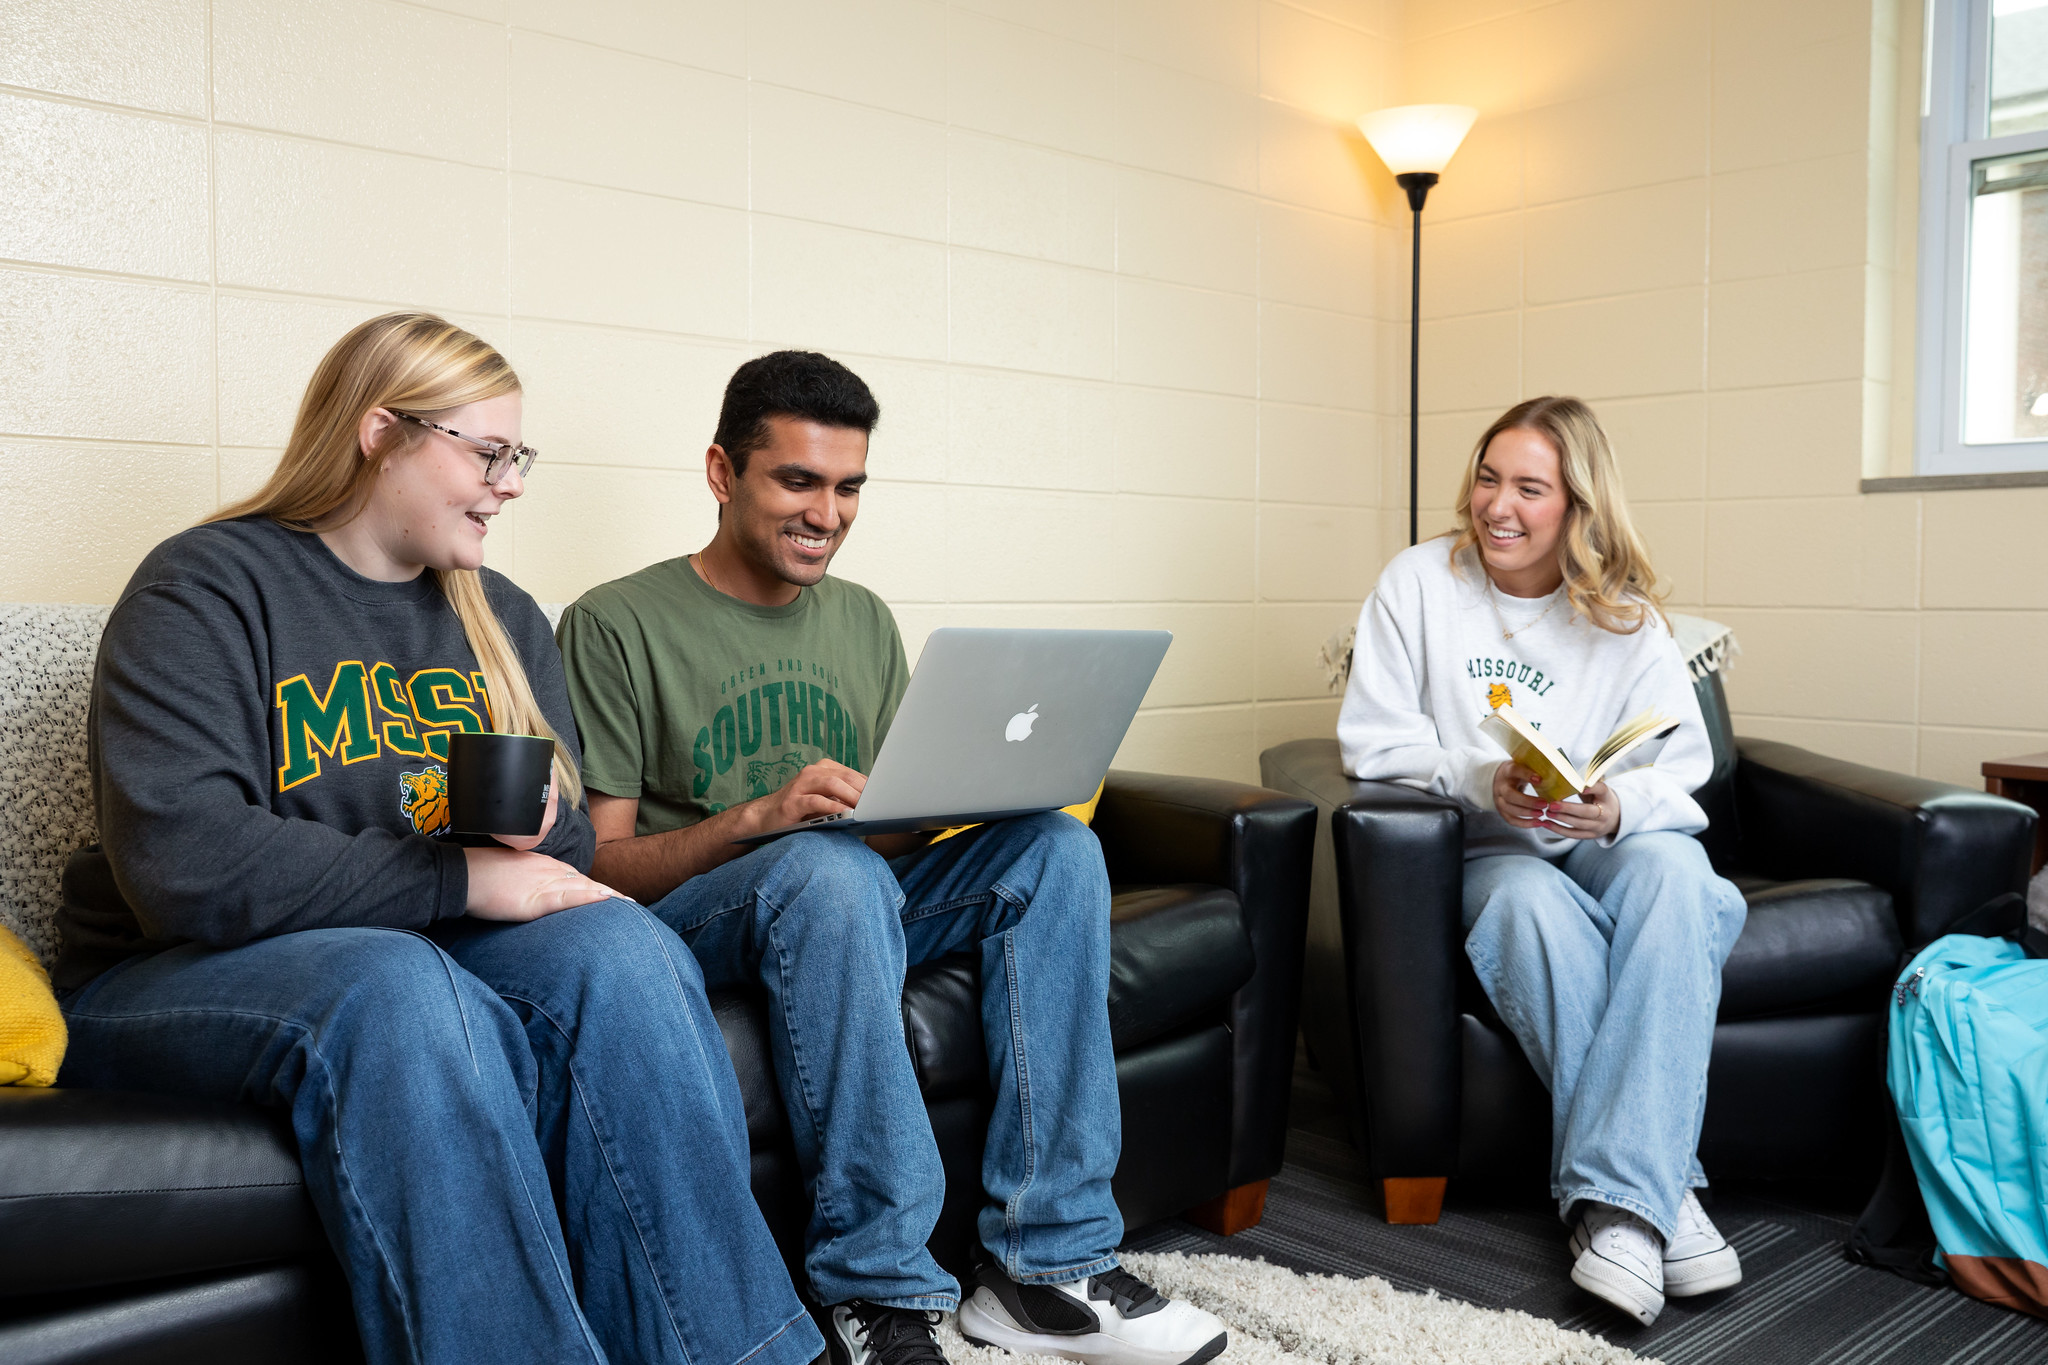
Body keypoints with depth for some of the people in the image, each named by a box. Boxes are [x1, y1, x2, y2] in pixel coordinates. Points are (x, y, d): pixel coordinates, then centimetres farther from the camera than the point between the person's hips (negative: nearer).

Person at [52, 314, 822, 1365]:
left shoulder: (503, 620, 14)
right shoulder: (203, 592, -6)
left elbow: (566, 853, 14)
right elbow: (179, 861, -21)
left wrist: (529, 837, -12)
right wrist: (458, 879, -19)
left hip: (427, 946, 5)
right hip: (185, 970, -4)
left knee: (623, 950, -26)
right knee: (399, 993, -37)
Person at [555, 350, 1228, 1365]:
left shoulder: (865, 622, 16)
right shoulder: (618, 626, -3)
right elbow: (599, 865, -8)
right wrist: (759, 814, -25)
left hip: (853, 903, 6)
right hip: (689, 914, -5)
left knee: (1056, 845, -19)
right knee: (832, 868, -38)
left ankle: (1049, 1263, -20)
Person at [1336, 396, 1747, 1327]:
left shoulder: (1624, 613, 6)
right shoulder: (1421, 580, 2)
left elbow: (1684, 764, 2)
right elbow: (1371, 740, -2)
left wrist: (1622, 806, -22)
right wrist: (1482, 780, -19)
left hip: (1620, 842, 2)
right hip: (1492, 852, -1)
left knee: (1672, 869, -35)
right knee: (1535, 906, -37)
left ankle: (1619, 1195, -38)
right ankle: (1662, 1190, -30)